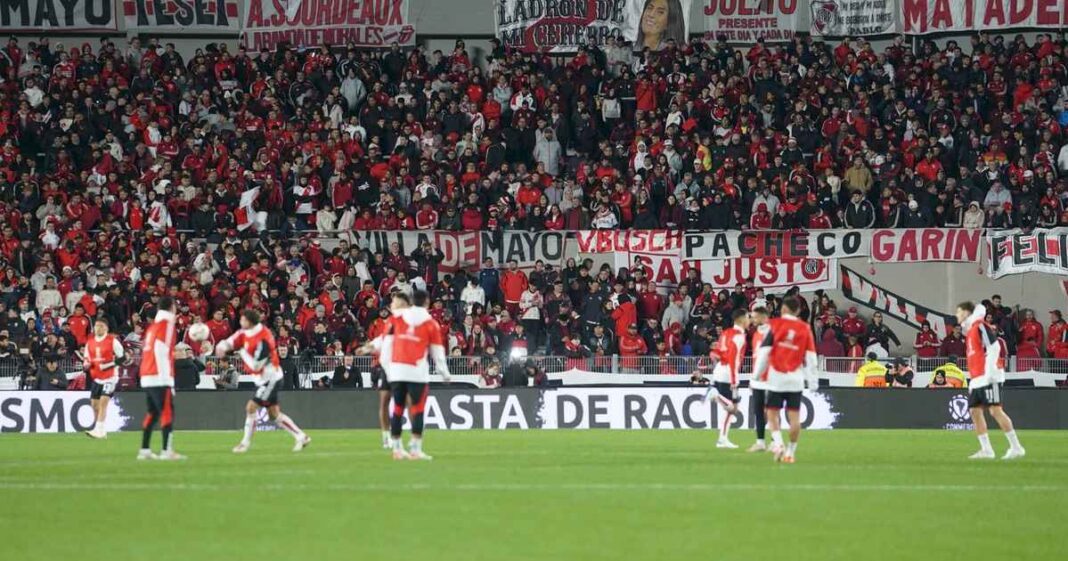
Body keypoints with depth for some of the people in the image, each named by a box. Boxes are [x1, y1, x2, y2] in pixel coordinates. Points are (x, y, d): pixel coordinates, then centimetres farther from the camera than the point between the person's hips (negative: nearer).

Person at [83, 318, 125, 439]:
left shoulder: (112, 341, -7)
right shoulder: (89, 343, 9)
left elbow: (122, 357, -6)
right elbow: (87, 359, 18)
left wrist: (110, 365, -20)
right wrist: (87, 365, -5)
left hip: (110, 377, -6)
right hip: (96, 378, 6)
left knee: (103, 402, -16)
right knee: (94, 404, 6)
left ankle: (99, 430, -19)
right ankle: (101, 431, 18)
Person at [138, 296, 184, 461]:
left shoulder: (153, 325, 18)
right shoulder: (167, 322, -6)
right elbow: (160, 350, -15)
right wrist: (166, 376, -18)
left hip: (147, 377, 8)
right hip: (160, 377, -8)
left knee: (152, 413, 13)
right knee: (167, 412, -10)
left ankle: (144, 450, 11)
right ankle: (167, 450, -18)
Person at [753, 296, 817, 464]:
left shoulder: (775, 324, -1)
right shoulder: (805, 329, 5)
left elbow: (764, 350, -3)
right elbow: (811, 356, 4)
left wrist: (757, 373, 6)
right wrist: (812, 379, 9)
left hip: (776, 376, -2)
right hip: (796, 378, 2)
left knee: (772, 413, 7)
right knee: (794, 416, 4)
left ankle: (777, 443, -14)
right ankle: (790, 451, 5)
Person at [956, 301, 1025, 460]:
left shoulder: (981, 326, -9)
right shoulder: (969, 330, 19)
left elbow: (994, 348, -17)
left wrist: (989, 371, -22)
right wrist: (971, 378, 21)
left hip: (988, 379, -10)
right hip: (976, 380, 10)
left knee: (995, 410, -13)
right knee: (975, 411, 3)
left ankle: (1016, 447, -11)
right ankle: (986, 450, 3)